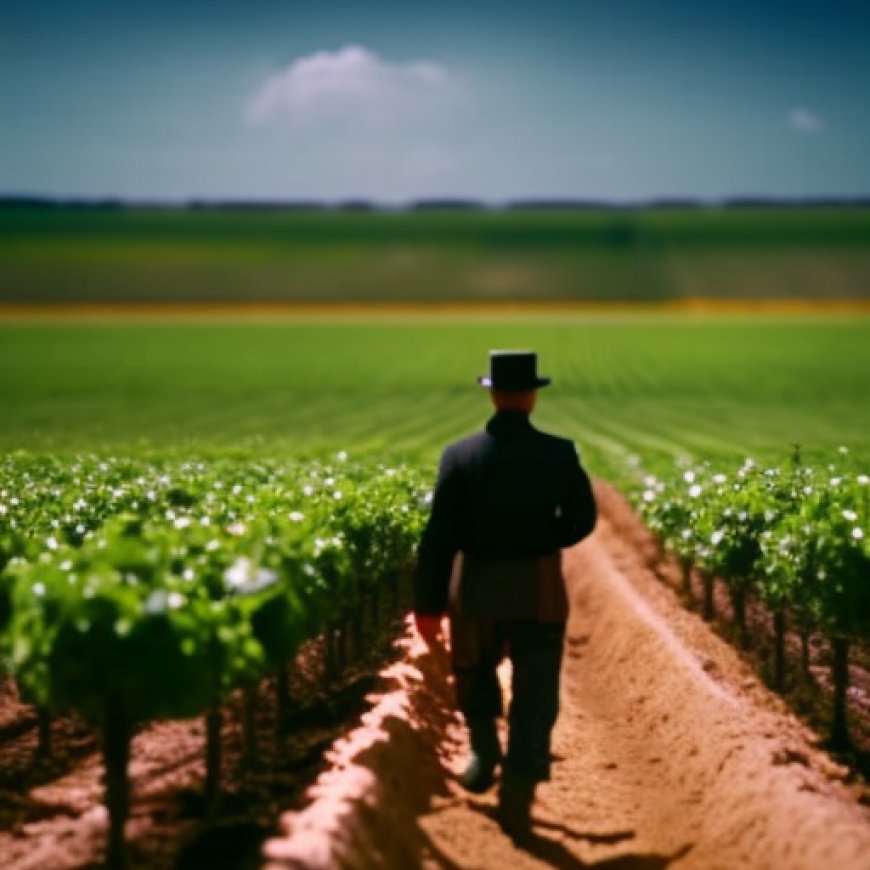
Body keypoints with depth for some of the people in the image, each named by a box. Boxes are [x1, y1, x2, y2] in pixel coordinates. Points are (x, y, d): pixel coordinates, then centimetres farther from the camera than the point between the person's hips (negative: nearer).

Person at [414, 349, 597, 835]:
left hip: (476, 588, 1)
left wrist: (428, 604, -2)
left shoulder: (460, 455, -10)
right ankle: (517, 801, 2)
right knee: (534, 696, 6)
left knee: (474, 670, 28)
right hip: (540, 591, -1)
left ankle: (485, 753, 28)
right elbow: (583, 521, 1)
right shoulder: (559, 454, -10)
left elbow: (439, 537, -9)